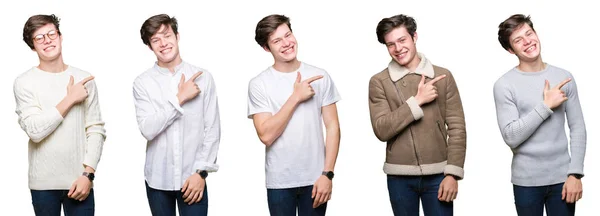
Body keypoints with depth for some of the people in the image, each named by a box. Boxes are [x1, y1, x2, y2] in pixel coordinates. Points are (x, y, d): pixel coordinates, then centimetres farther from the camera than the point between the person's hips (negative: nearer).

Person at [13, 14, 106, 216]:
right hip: (43, 183, -1)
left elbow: (96, 130, 1)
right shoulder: (24, 82, -3)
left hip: (79, 180, 1)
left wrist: (88, 174, -8)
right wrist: (70, 99, -12)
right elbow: (34, 130, -13)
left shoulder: (84, 79, 3)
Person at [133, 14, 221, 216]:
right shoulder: (142, 82, -2)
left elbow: (212, 130, -1)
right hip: (158, 179, 1)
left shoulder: (203, 78, -2)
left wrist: (201, 171, -7)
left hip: (192, 177, -1)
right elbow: (147, 129, -12)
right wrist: (179, 99, -14)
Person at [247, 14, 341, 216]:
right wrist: (296, 97, -14)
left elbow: (332, 127, 1)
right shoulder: (259, 84, -4)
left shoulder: (320, 77, 2)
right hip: (279, 182, -1)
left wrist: (327, 174, -7)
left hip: (315, 179, 1)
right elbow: (266, 135, -12)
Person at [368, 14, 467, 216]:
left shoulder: (443, 77, 2)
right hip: (400, 177, 0)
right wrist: (417, 101, -14)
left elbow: (457, 128, 0)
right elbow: (382, 130, -9)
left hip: (437, 174, 0)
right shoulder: (379, 82, 0)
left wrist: (453, 173, -7)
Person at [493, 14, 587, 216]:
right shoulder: (504, 85, -7)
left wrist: (575, 174, -5)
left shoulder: (564, 77, 4)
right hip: (526, 181, -2)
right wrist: (546, 105, -15)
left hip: (562, 178, 2)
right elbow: (511, 137, -13)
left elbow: (578, 128, 3)